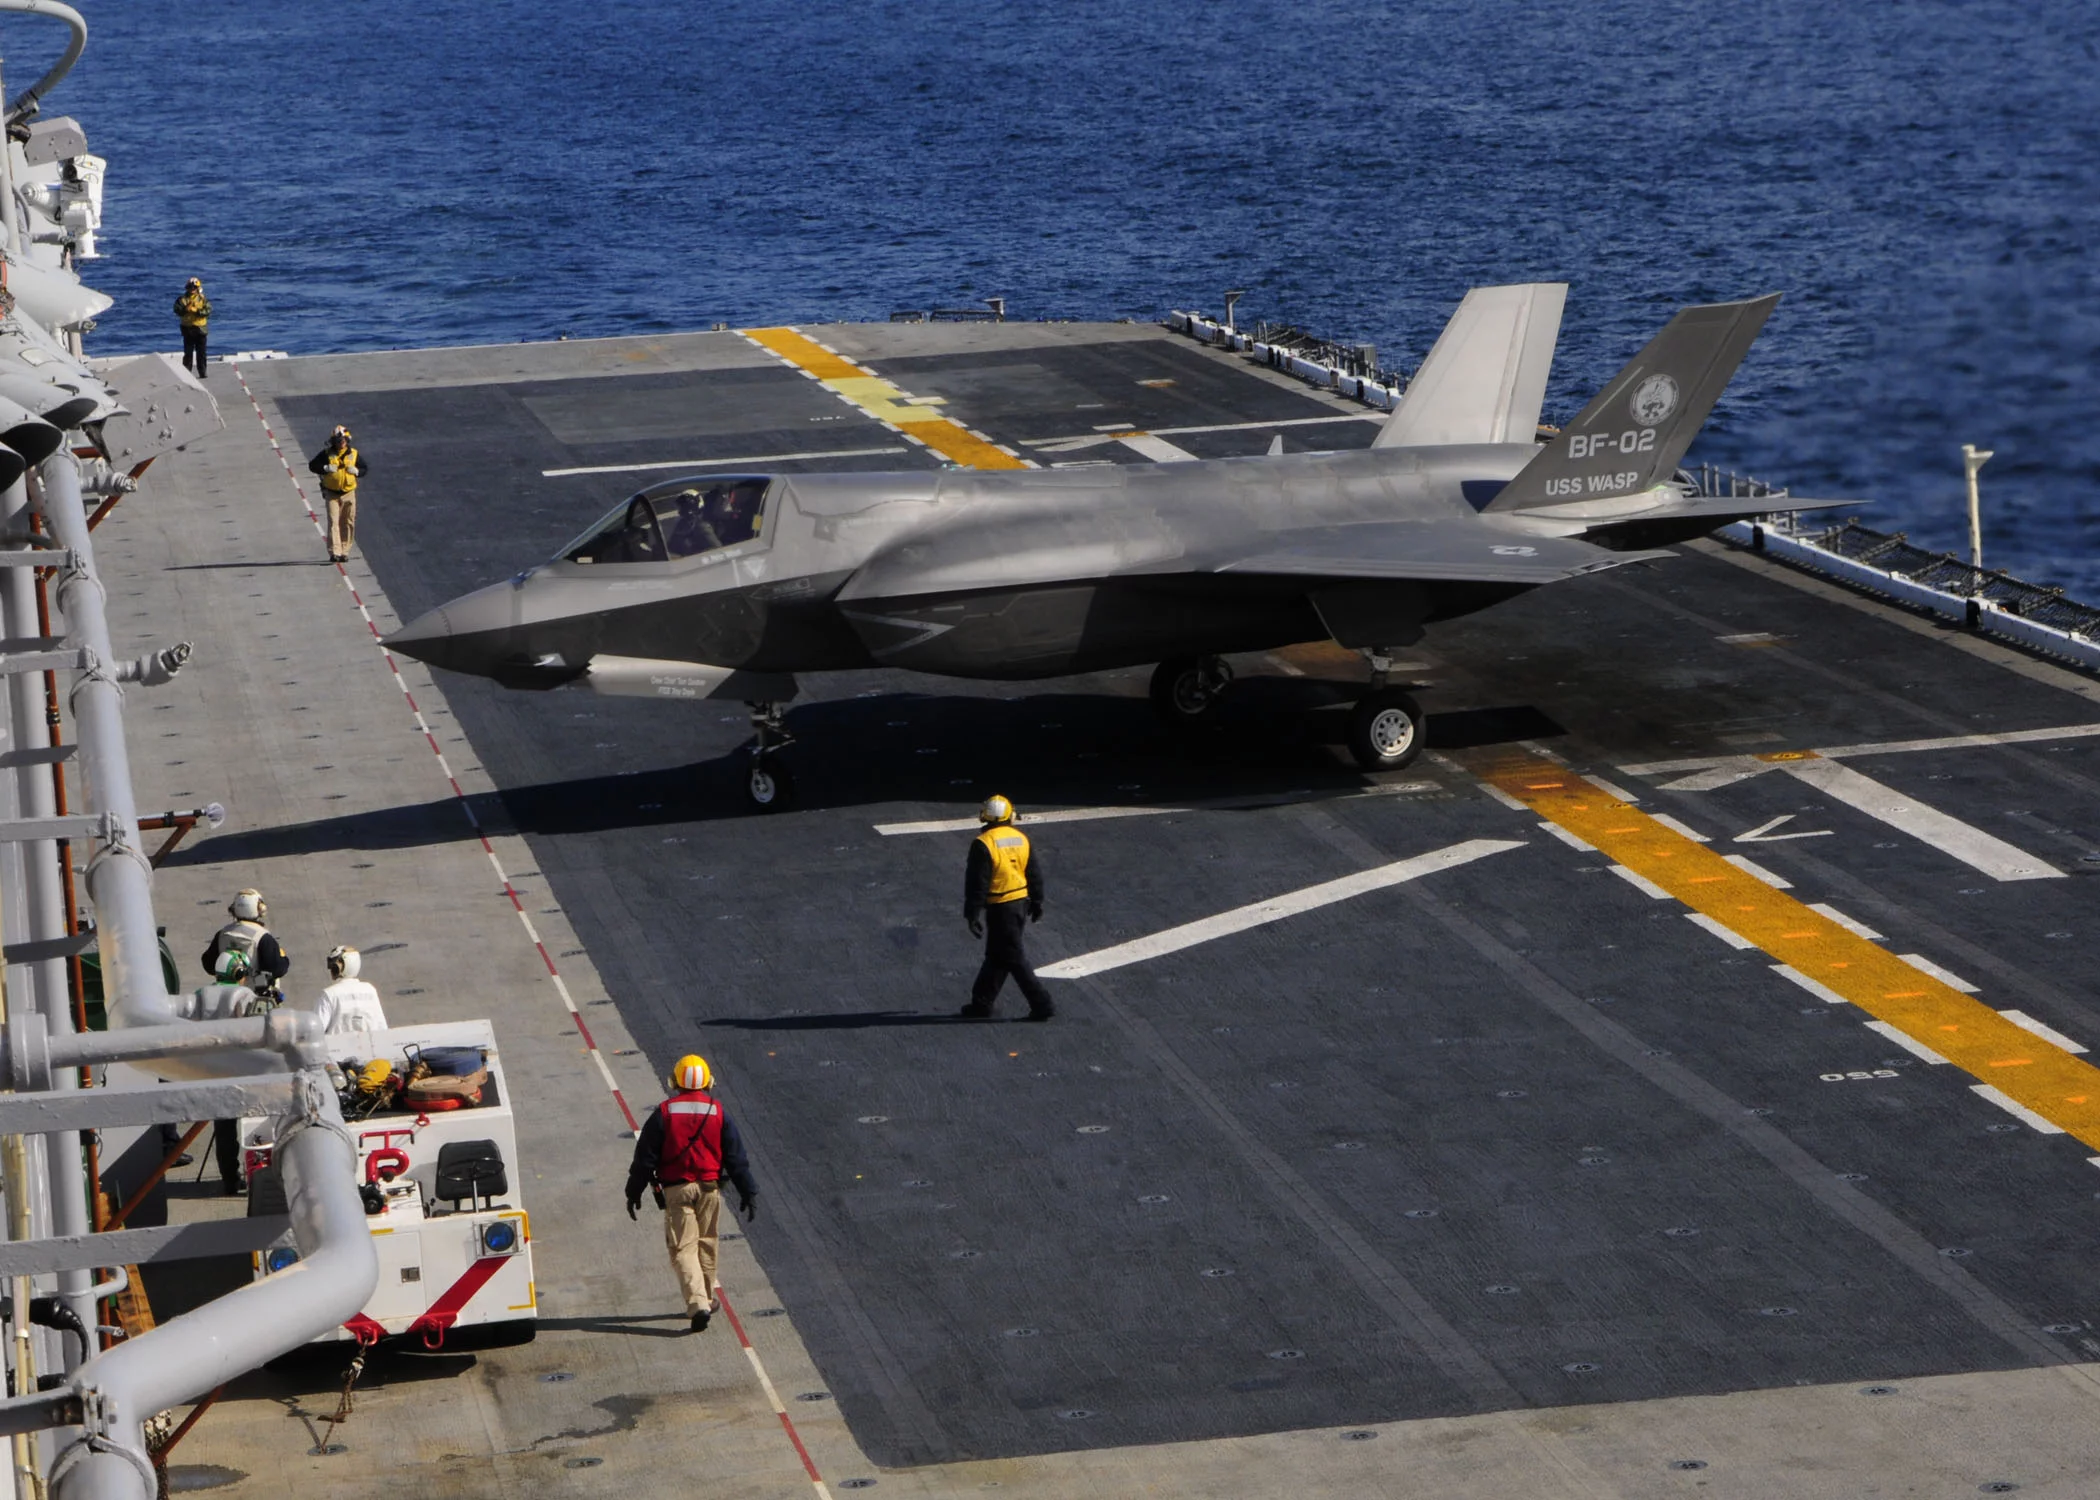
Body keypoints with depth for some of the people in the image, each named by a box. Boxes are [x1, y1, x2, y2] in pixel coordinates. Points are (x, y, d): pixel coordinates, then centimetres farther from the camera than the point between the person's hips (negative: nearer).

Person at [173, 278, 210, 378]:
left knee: (201, 353, 5)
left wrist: (197, 311, -23)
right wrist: (185, 309, -22)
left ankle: (202, 373, 11)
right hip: (187, 328, 0)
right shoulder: (182, 299, 4)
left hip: (200, 328, 0)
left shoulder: (202, 299, 2)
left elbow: (208, 311, -9)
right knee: (188, 352, 2)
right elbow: (177, 310, -4)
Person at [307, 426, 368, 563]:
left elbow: (367, 468, 11)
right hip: (332, 494, -2)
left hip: (349, 493, 2)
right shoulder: (326, 454, -2)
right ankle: (334, 553, -17)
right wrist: (325, 468, -16)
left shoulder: (354, 454, 3)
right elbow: (312, 465, 0)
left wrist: (357, 471, -10)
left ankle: (344, 551, 17)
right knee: (333, 522, -12)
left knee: (348, 524, 6)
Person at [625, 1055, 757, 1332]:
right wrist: (748, 1192, 9)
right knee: (705, 1244, 17)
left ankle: (698, 1303, -18)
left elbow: (645, 1156, -2)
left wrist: (634, 1192, 7)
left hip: (676, 1190, -2)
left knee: (683, 1248, -3)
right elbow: (735, 1156, 4)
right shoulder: (718, 1113, 1)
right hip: (709, 1187, 2)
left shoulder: (664, 1113, -4)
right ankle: (707, 1299, 27)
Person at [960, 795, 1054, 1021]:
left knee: (1014, 957, -1)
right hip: (1022, 903, 7)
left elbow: (977, 882, -15)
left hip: (1000, 908, -7)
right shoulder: (1021, 838, 4)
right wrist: (1036, 903, 21)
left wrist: (972, 914, -10)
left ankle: (1041, 1004, -4)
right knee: (996, 955, 16)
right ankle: (981, 1003, 23)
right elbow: (1035, 873, 11)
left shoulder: (983, 844, -15)